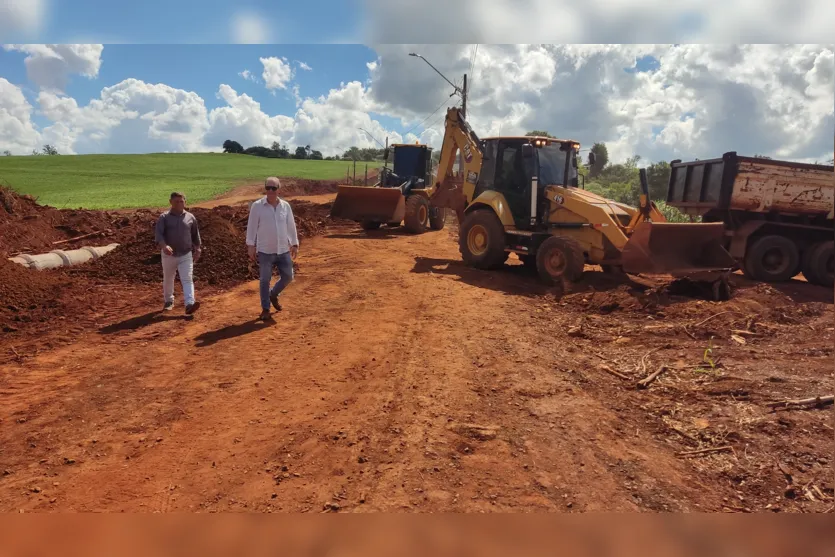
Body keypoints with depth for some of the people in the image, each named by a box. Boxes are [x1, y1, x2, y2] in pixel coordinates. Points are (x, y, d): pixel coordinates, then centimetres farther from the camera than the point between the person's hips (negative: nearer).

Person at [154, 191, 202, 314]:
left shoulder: (190, 217, 4)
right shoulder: (164, 217, -3)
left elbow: (195, 234, 14)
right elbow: (158, 233, -15)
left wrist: (198, 250, 12)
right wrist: (164, 246, -33)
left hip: (186, 255, 0)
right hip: (168, 255, 0)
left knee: (187, 280, -12)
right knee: (168, 280, 16)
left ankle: (189, 304, -22)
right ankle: (169, 301, 36)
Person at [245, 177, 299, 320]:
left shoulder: (285, 206, 2)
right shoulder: (257, 206, -7)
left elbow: (291, 226, 8)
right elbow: (252, 226, -4)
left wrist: (294, 244, 8)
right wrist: (250, 245, -7)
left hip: (283, 250, 3)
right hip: (265, 251, -3)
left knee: (288, 277, 7)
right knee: (265, 280, 4)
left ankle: (273, 295, 34)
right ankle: (265, 309, 16)